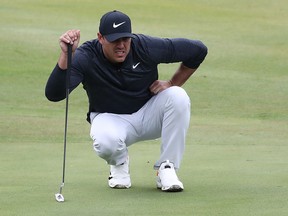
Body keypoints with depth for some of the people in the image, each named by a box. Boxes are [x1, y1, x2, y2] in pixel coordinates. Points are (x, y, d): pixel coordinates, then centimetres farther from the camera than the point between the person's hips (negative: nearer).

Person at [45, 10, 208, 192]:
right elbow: (54, 94, -35)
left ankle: (166, 168, -14)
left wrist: (172, 84, -10)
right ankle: (119, 163, 3)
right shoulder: (86, 58, -22)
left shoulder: (146, 47, -20)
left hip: (149, 113, 2)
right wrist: (66, 55, -47)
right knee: (105, 142, -38)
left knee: (179, 97, -29)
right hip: (111, 119, -2)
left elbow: (198, 50, -10)